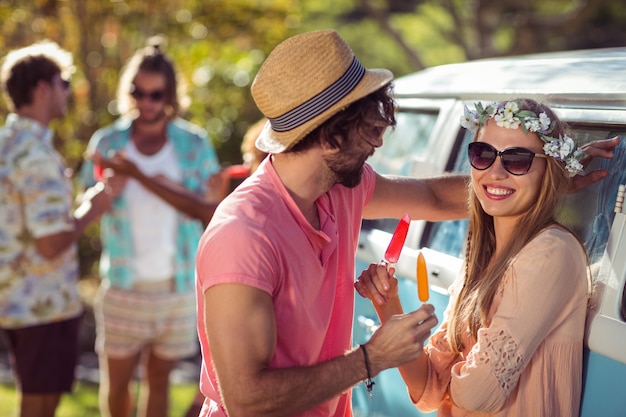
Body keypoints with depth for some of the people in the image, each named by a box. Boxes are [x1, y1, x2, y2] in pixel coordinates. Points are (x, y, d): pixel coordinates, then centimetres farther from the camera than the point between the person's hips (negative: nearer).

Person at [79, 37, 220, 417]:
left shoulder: (194, 144, -3)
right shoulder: (108, 142, -1)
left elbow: (205, 208, -15)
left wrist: (140, 176, -21)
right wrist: (109, 183, -26)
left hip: (176, 285, 0)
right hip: (123, 285, 0)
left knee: (159, 379, 11)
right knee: (116, 382, 7)